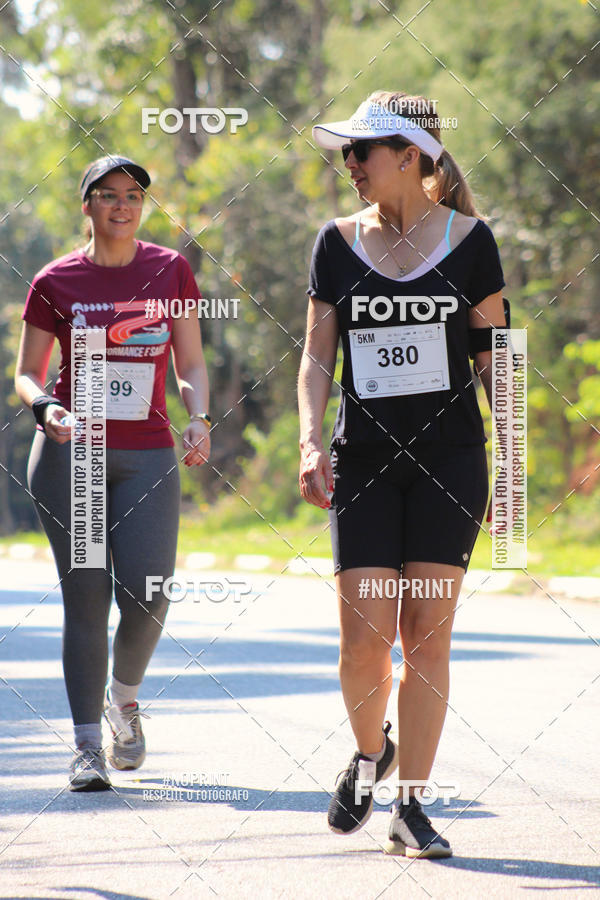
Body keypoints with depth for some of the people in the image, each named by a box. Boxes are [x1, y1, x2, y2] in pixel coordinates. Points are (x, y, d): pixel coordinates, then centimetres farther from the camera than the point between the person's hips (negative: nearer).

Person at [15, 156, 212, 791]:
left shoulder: (170, 271, 7)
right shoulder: (56, 281, 3)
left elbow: (191, 365, 11)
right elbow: (26, 374, 8)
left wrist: (199, 419, -8)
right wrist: (45, 408, -14)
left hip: (148, 454, 1)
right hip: (68, 453, -1)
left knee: (147, 595, -12)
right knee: (86, 598, -4)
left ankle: (124, 700, 19)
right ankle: (88, 746, 3)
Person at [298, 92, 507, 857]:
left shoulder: (468, 240, 1)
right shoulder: (337, 243, 5)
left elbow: (494, 356, 5)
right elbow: (317, 356, 6)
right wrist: (310, 441, -9)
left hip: (449, 457, -1)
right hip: (364, 459, 1)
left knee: (427, 637, -3)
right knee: (363, 637, -7)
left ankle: (409, 809, 5)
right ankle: (370, 753, 23)